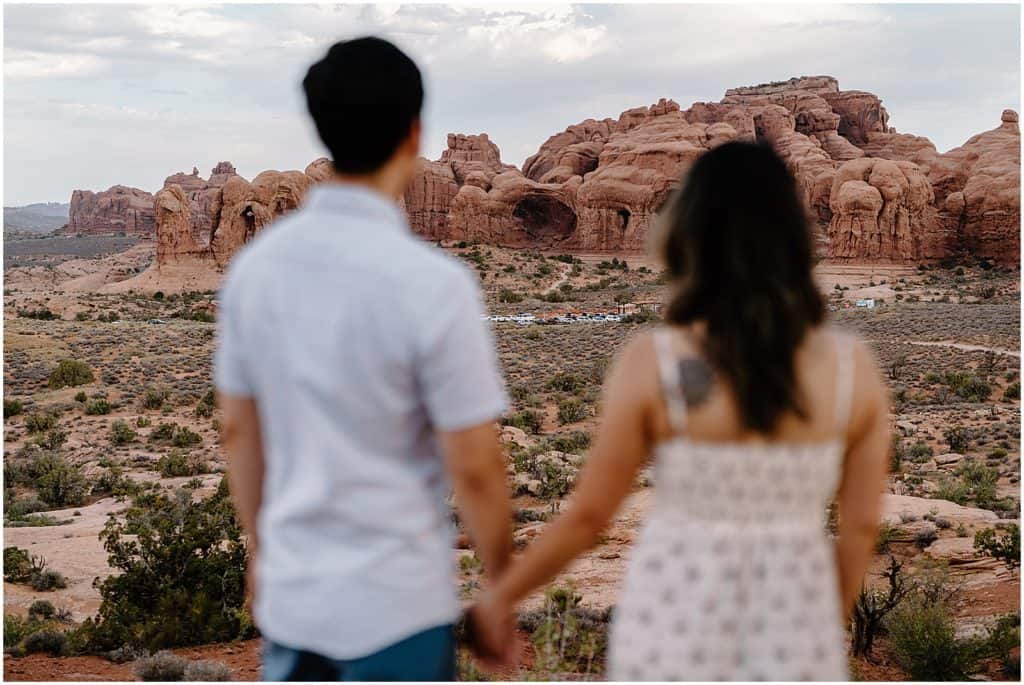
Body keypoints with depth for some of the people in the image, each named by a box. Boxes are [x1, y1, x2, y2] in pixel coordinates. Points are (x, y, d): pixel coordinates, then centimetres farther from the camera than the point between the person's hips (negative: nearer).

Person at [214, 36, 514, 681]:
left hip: (290, 595, 5)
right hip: (396, 608, -5)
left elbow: (239, 430, 7)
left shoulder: (255, 264, -2)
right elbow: (475, 468, -15)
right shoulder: (434, 284, -20)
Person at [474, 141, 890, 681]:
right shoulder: (853, 368, -6)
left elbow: (588, 515, -7)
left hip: (677, 621, -2)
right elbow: (861, 524, 1)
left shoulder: (651, 364, -14)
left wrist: (501, 595, 9)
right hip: (794, 636, 2)